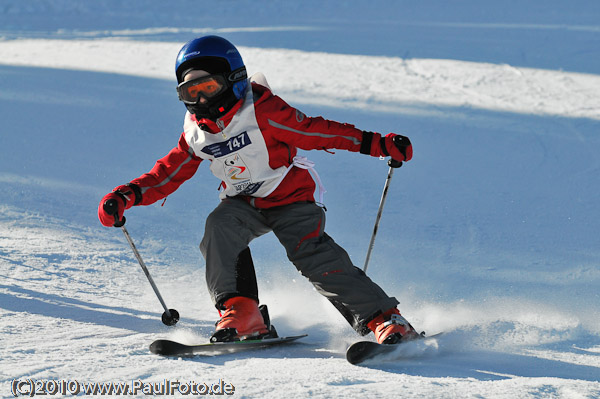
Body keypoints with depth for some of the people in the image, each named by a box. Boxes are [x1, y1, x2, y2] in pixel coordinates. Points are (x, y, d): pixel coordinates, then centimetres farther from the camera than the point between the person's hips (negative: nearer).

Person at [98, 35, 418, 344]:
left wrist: (376, 144, -19)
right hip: (243, 204, 5)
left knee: (312, 255, -23)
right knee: (219, 226, -26)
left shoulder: (261, 111, -18)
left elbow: (314, 132, -16)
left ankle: (384, 318, -17)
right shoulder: (196, 134, 0)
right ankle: (240, 313, -26)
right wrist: (127, 196, -8)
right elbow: (168, 173, 8)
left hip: (289, 196, -5)